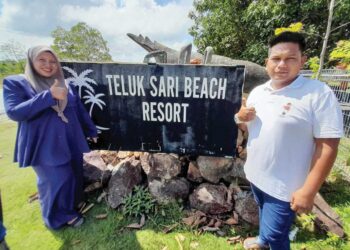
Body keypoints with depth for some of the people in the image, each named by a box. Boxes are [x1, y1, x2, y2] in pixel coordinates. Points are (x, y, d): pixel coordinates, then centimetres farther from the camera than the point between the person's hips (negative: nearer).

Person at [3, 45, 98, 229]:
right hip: (44, 146, -4)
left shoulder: (65, 85, 9)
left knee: (74, 177, 13)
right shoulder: (15, 83, -2)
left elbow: (80, 111, 14)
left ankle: (71, 208, 38)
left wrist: (91, 131, 17)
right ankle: (59, 215, 28)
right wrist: (49, 96, -25)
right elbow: (14, 112, -16)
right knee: (55, 181, 1)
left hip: (70, 143, 5)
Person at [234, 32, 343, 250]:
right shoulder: (258, 91, 1)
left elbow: (328, 146, -17)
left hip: (285, 186, -5)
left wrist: (309, 190, -18)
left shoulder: (319, 94, -17)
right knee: (264, 215, 29)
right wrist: (240, 118, -12)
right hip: (255, 174, 6)